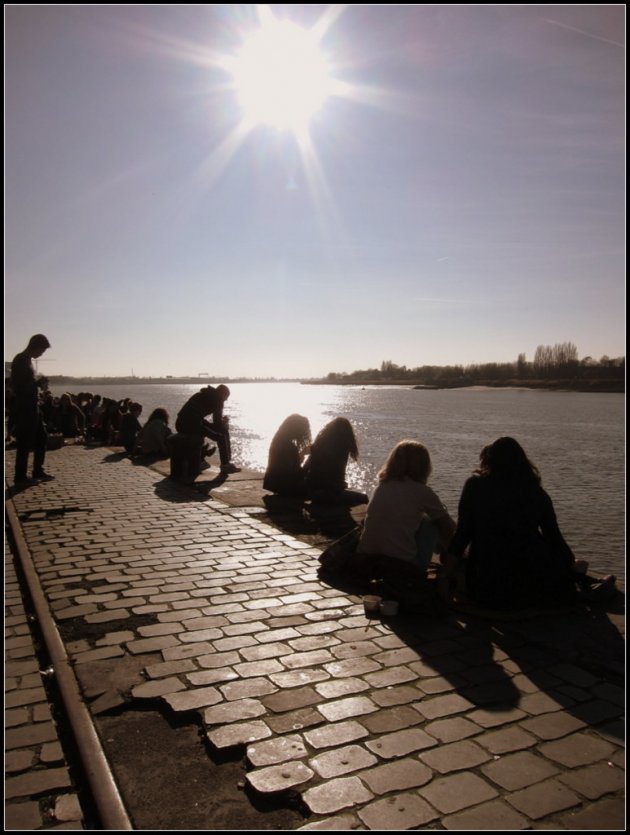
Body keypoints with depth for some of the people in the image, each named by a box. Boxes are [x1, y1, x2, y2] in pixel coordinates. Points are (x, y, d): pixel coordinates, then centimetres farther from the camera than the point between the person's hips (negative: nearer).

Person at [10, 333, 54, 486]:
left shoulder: (27, 360, 16)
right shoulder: (20, 360, -14)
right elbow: (17, 386, -21)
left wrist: (39, 384, 9)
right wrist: (38, 383, -16)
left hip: (32, 406, 10)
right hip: (24, 407, -10)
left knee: (41, 438, 14)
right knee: (25, 442, -5)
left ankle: (38, 471, 22)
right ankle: (20, 477, 2)